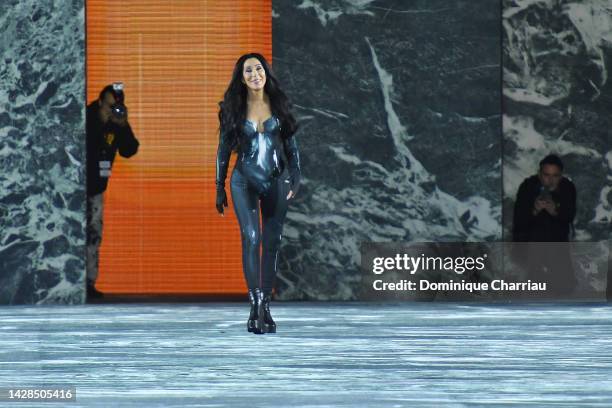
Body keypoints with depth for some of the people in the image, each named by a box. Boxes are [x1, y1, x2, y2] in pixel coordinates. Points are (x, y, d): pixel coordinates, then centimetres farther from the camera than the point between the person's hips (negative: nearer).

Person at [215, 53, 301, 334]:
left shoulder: (279, 104, 4)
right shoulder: (233, 108, 1)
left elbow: (291, 144, 7)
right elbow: (224, 149, 5)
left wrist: (296, 178, -2)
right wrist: (219, 187, 4)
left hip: (276, 181, 2)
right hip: (245, 181, -2)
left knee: (272, 242, 4)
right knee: (251, 237, -18)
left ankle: (265, 307, 11)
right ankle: (255, 304, -21)